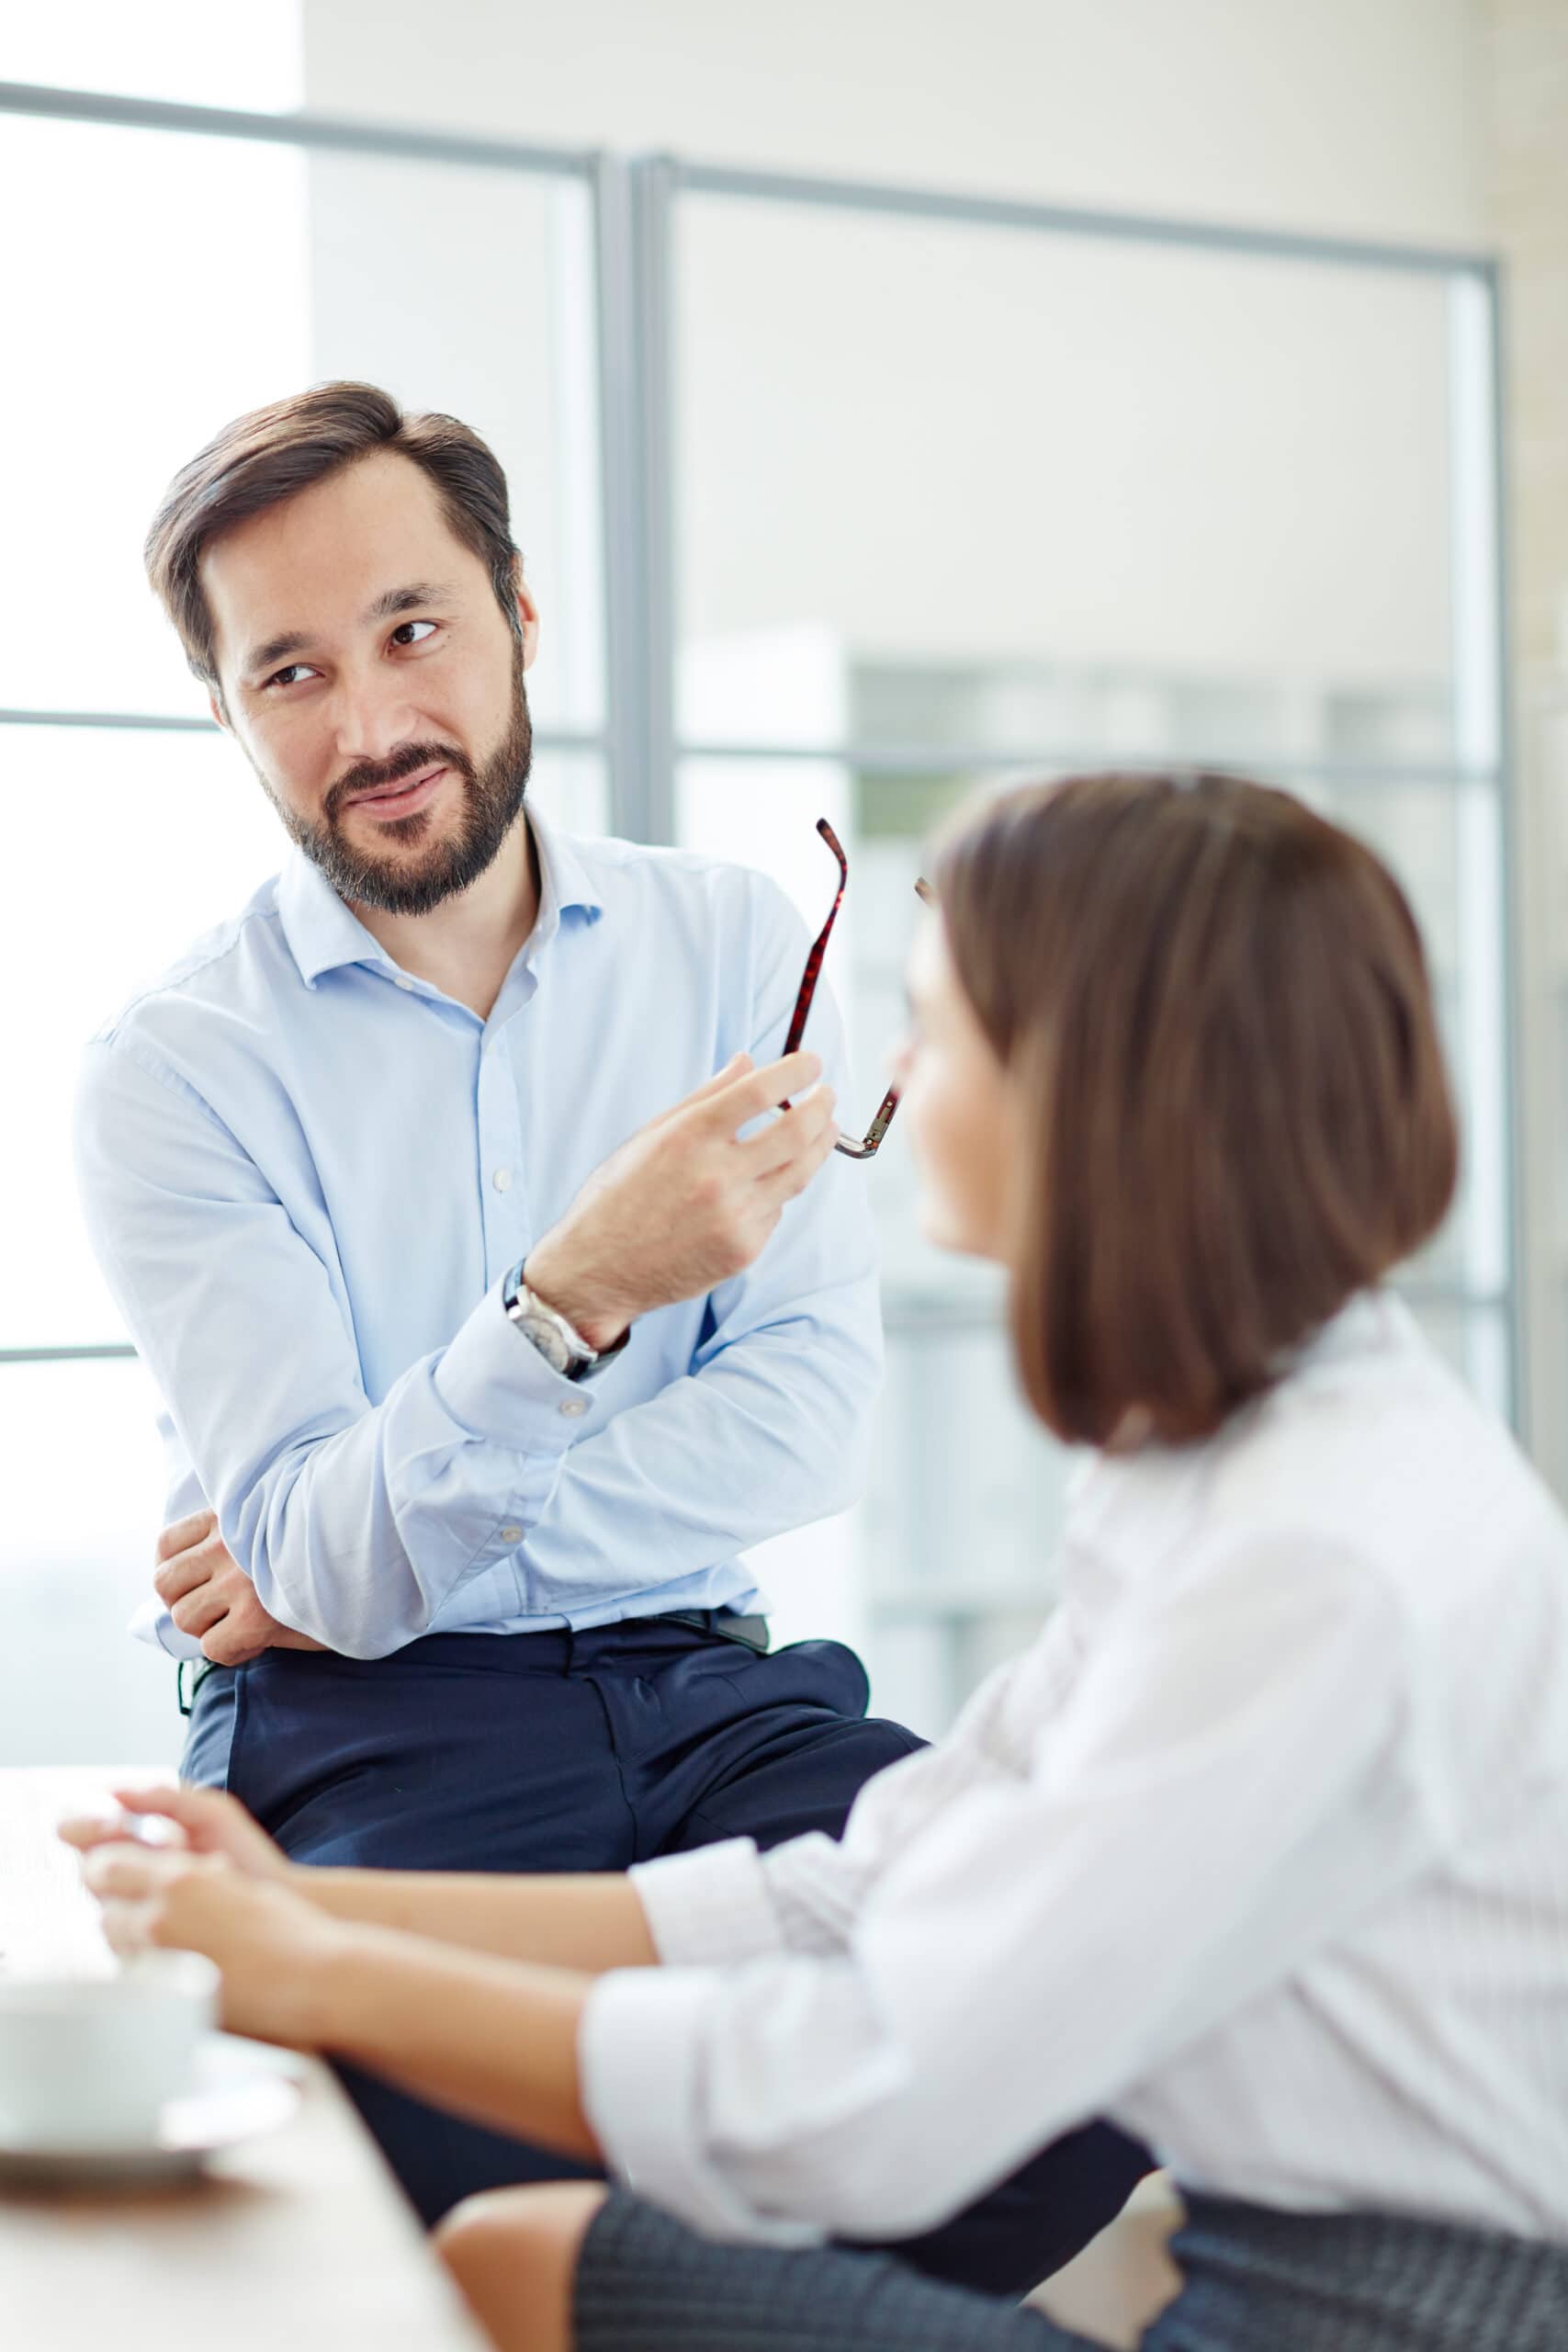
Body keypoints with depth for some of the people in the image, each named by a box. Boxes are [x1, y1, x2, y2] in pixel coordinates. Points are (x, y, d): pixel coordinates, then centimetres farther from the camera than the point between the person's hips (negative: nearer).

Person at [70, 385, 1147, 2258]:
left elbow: (808, 1418, -2)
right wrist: (571, 1298, -30)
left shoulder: (735, 945, 6)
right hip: (367, 1736, -3)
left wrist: (378, 1555, -11)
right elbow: (329, 1572, -12)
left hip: (705, 1685, 3)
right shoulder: (172, 1069, -3)